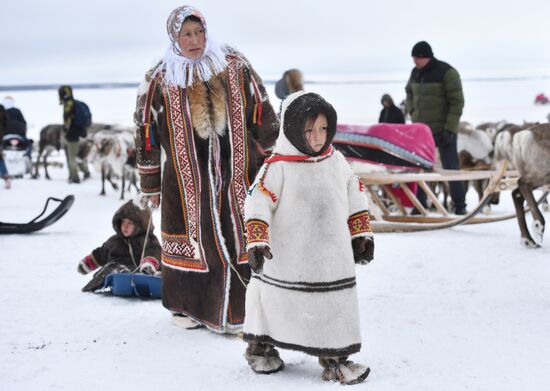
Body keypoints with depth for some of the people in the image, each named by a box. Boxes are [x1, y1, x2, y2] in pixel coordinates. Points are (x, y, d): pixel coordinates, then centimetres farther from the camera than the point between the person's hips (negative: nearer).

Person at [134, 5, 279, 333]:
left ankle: (243, 306, 13)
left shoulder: (235, 67, 3)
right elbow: (146, 131, 4)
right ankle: (186, 306, 22)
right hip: (186, 178, -1)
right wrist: (152, 185, 6)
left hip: (237, 172, 1)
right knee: (191, 239, 4)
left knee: (241, 239, 2)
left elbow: (262, 116, 8)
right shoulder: (160, 81, 0)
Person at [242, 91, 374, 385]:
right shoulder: (278, 166, -14)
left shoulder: (336, 161, 3)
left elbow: (355, 198, 13)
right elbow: (258, 203, -16)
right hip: (286, 261, -4)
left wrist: (360, 235, 14)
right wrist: (257, 242, -23)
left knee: (336, 305, 5)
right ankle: (259, 346, 33)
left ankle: (334, 358, 17)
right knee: (273, 302, 11)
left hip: (332, 259, 4)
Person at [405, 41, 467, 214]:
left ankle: (460, 205, 9)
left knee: (450, 167, 0)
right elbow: (409, 93, 25)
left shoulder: (447, 73, -11)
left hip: (443, 129, -6)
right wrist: (412, 112, 9)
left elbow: (457, 102, -12)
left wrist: (450, 129, -17)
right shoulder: (415, 73, 8)